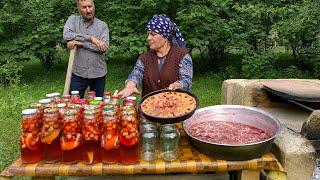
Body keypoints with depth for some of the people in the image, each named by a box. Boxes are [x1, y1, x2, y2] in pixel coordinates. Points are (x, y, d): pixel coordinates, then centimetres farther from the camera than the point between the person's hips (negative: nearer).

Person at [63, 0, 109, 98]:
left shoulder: (102, 25, 3)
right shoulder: (73, 20, 4)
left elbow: (104, 47, -11)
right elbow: (67, 35, -15)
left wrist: (80, 42, -15)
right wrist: (91, 38, -18)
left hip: (98, 74, 1)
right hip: (78, 73, -1)